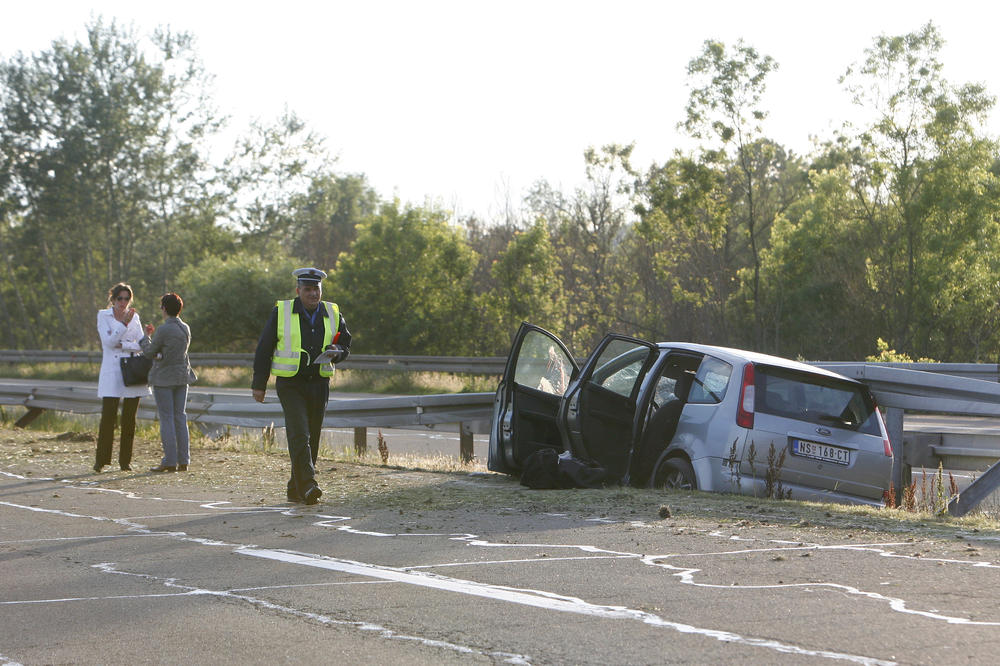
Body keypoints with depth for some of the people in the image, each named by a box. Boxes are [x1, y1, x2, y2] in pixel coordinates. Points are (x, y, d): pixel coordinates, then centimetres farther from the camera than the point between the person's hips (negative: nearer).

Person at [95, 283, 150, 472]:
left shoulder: (134, 317, 10)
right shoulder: (103, 315, 2)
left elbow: (142, 345, 3)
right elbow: (108, 341, -11)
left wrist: (122, 345, -11)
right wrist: (124, 323, -20)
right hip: (112, 371, -3)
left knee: (129, 418, 2)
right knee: (108, 417, -9)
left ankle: (125, 460, 8)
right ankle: (101, 459, -2)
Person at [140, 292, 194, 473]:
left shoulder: (163, 330, -16)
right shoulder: (186, 329, 5)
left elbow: (150, 352, -7)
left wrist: (146, 336, 10)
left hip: (164, 378, -7)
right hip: (182, 377, 7)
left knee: (166, 418, -3)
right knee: (180, 417, 9)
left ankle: (170, 461, -3)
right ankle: (183, 461, 9)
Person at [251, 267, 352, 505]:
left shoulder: (332, 314, 8)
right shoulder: (281, 312, -1)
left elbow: (345, 344, 17)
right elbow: (264, 349, 3)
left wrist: (336, 351, -8)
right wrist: (259, 384, 1)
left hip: (319, 385, 4)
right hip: (290, 384, -4)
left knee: (312, 439, 7)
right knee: (299, 434, -18)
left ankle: (295, 490, 19)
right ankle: (307, 486, -24)